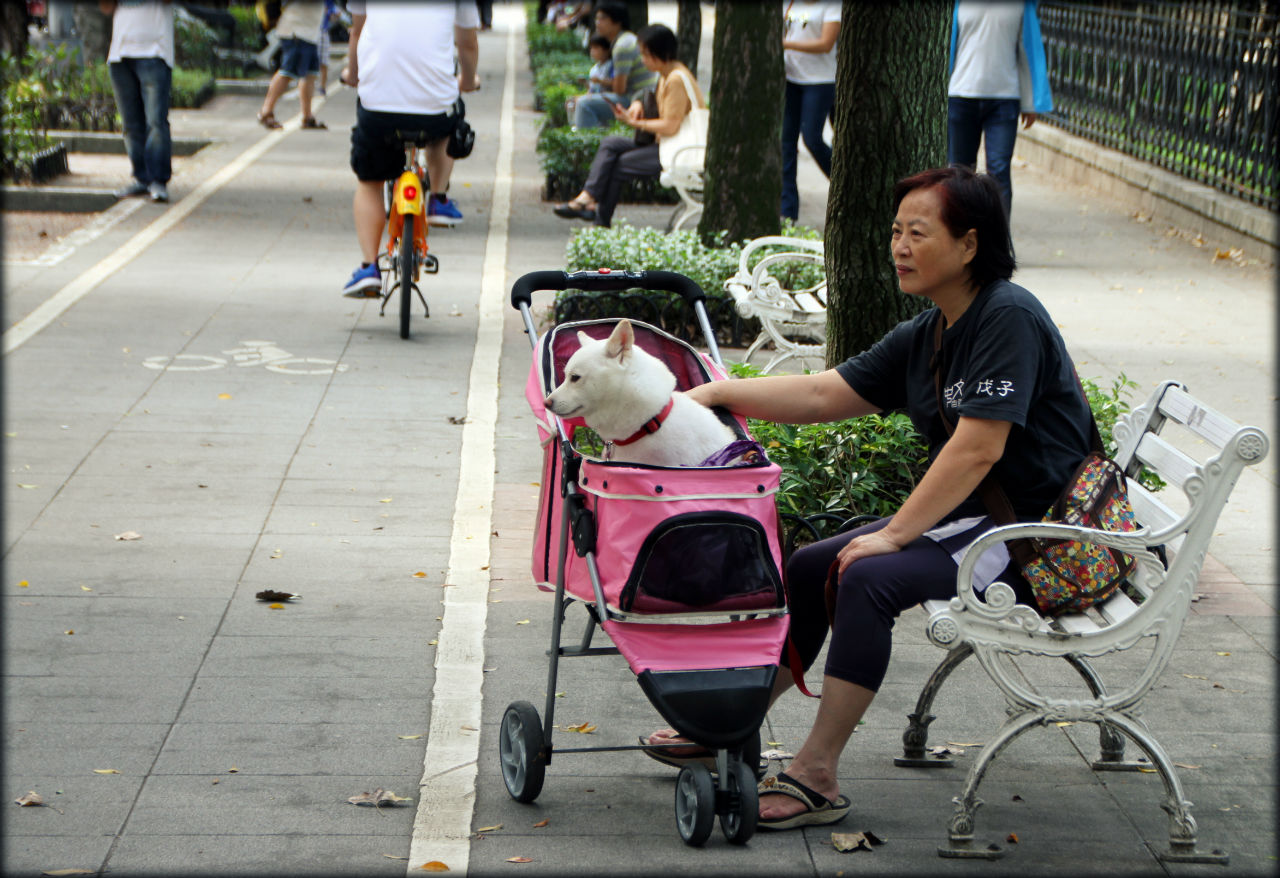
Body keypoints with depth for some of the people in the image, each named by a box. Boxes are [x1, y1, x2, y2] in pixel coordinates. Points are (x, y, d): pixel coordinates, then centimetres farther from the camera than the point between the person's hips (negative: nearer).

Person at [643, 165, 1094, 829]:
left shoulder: (1009, 319, -18)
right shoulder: (922, 337, 10)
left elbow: (977, 449, -24)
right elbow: (822, 395, 9)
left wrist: (896, 533, -23)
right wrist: (718, 393, -1)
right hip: (963, 518, 10)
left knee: (870, 578, -27)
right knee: (807, 568, 5)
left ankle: (815, 777, -21)